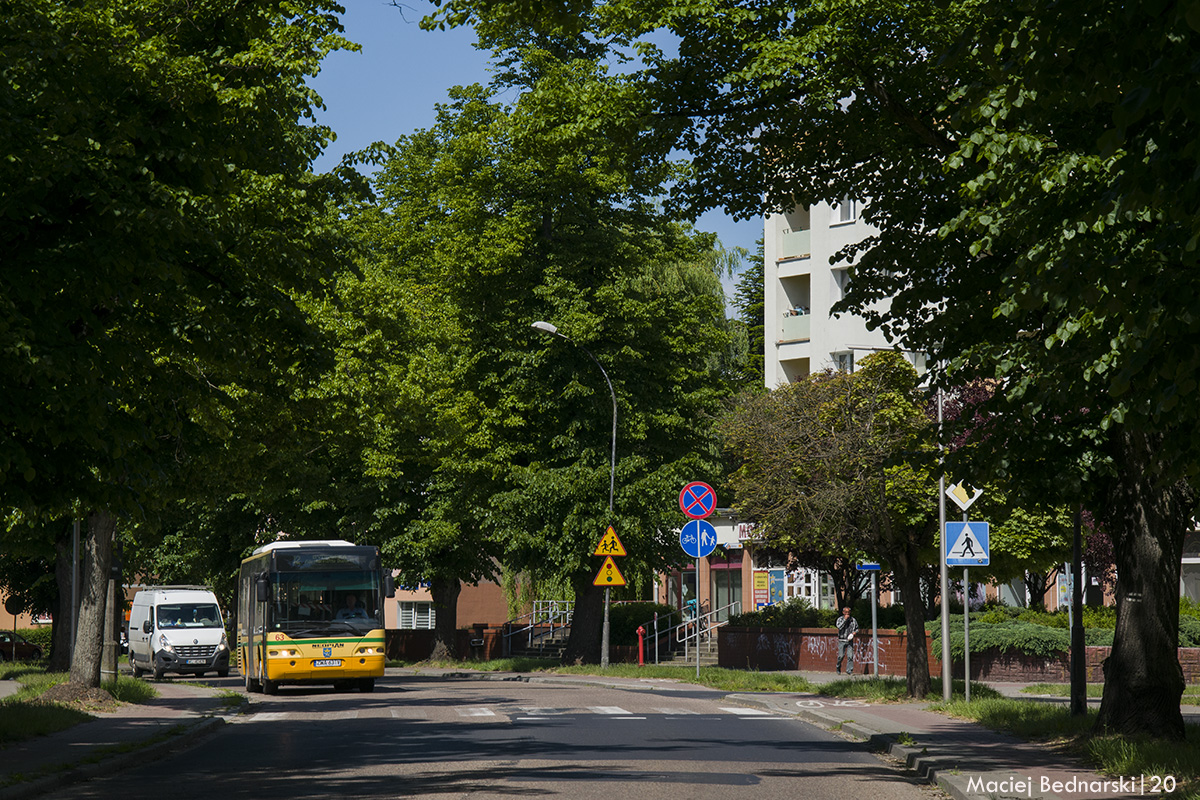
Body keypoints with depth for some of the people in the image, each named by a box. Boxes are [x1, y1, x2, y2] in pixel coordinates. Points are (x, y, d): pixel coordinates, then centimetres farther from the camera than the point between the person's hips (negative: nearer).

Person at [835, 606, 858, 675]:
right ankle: (838, 669, 21)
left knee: (850, 656, -6)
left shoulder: (853, 620, 7)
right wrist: (845, 619, -18)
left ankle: (849, 670, 1)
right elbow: (839, 627, -17)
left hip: (850, 640, 2)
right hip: (842, 640, -2)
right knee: (841, 656, -2)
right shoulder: (840, 619, 0)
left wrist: (854, 632, -3)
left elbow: (857, 628, 18)